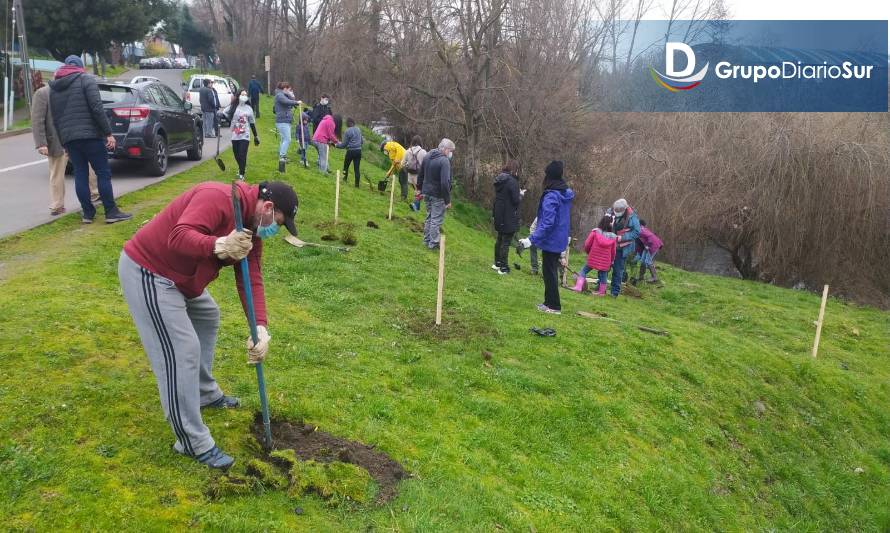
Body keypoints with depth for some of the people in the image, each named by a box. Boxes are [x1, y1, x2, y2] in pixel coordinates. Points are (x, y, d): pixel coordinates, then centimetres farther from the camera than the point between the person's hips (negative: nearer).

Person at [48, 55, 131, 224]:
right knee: (103, 173, -2)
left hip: (68, 138, 6)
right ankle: (111, 212, -5)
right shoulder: (86, 79, -2)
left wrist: (63, 141, 21)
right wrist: (108, 133, -12)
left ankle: (88, 213, 9)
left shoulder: (53, 87, 17)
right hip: (90, 135, -6)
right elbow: (97, 109, -13)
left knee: (80, 174, 9)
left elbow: (55, 117, 17)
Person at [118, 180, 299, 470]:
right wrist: (219, 246, -52)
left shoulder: (252, 228, 4)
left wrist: (261, 327, -14)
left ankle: (206, 393, 42)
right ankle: (194, 443, -1)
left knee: (208, 317, 27)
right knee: (182, 352, -11)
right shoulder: (218, 197, -23)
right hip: (145, 271, -11)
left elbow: (251, 280, -3)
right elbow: (179, 237, -35)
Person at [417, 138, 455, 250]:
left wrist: (421, 189, 26)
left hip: (426, 193, 8)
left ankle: (426, 240, 30)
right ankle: (433, 243, 9)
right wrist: (448, 200, -20)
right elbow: (445, 183, -26)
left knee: (429, 217, 21)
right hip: (438, 195, -8)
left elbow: (420, 175, 16)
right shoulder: (444, 161, -21)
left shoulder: (428, 156, 6)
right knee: (436, 219, 3)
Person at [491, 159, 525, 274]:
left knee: (500, 239, 20)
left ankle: (497, 263, 31)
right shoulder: (512, 181, -19)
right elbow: (516, 200, -18)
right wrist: (521, 194, 0)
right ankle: (503, 268, 5)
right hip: (509, 217, -8)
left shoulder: (499, 180, 5)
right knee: (506, 242, 0)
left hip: (499, 215, 8)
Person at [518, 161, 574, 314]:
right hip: (560, 241, 8)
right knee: (552, 271, 19)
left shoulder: (551, 197, -22)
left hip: (550, 241, -8)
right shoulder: (566, 194, 5)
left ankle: (554, 306, 10)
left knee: (550, 273, 2)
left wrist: (532, 239, -27)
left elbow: (547, 223, -27)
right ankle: (550, 301, 30)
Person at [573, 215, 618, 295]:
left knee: (583, 271, 9)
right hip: (605, 262, 1)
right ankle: (602, 292, 18)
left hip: (593, 258, -1)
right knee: (603, 275, 13)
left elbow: (587, 244, -4)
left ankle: (578, 287, -2)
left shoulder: (595, 232, -7)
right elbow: (613, 252, 5)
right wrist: (611, 261, 21)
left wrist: (588, 252, 17)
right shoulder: (613, 237, -2)